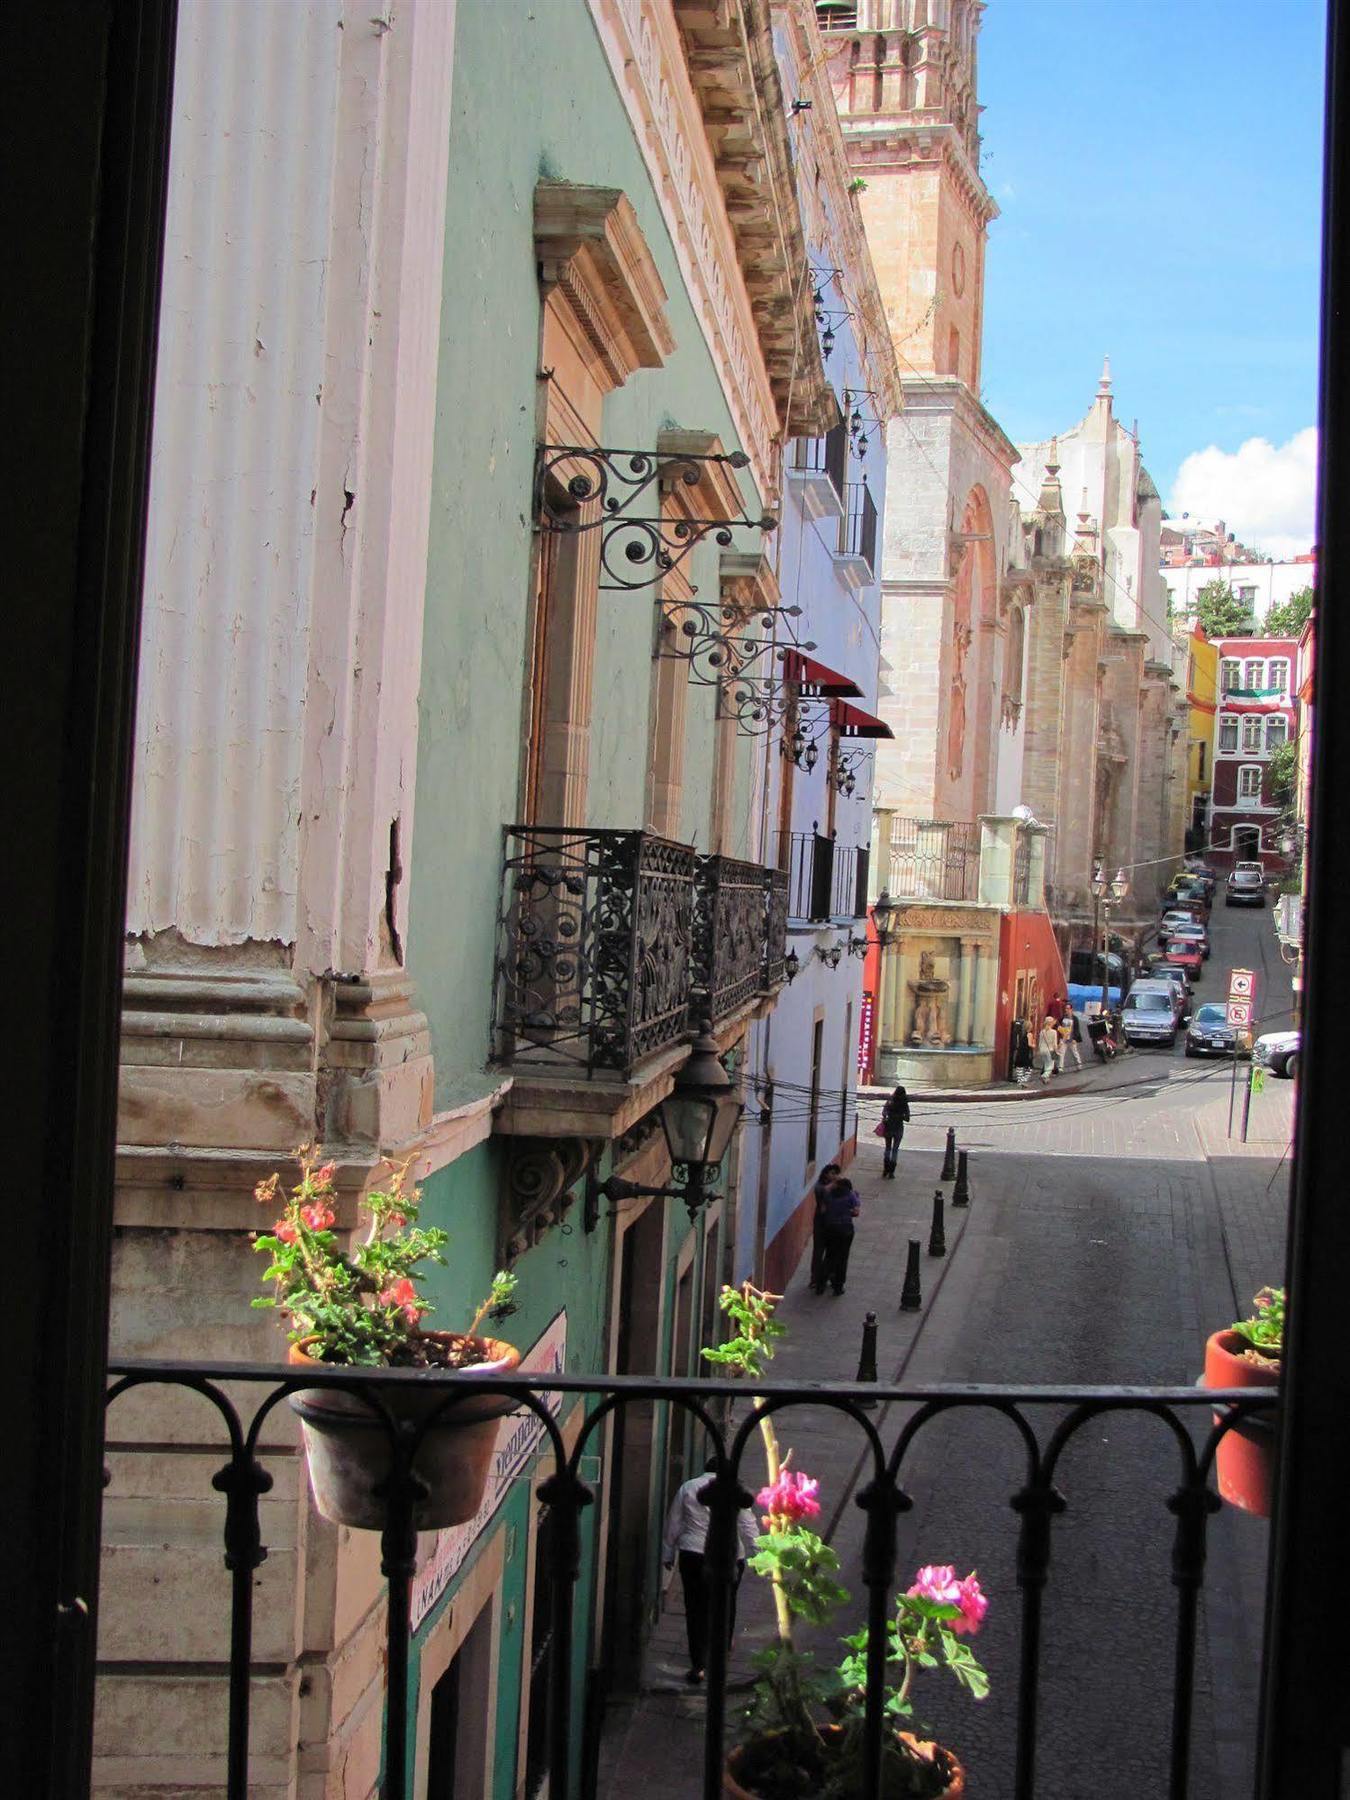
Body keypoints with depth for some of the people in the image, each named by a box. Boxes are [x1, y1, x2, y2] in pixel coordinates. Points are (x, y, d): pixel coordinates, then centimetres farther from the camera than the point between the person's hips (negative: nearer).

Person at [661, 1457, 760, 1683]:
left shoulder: (686, 1488, 5)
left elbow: (673, 1525, 8)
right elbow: (749, 1527, -1)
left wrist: (668, 1554, 17)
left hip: (692, 1556, 1)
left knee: (696, 1609, 6)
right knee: (725, 1607, 17)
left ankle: (698, 1666, 2)